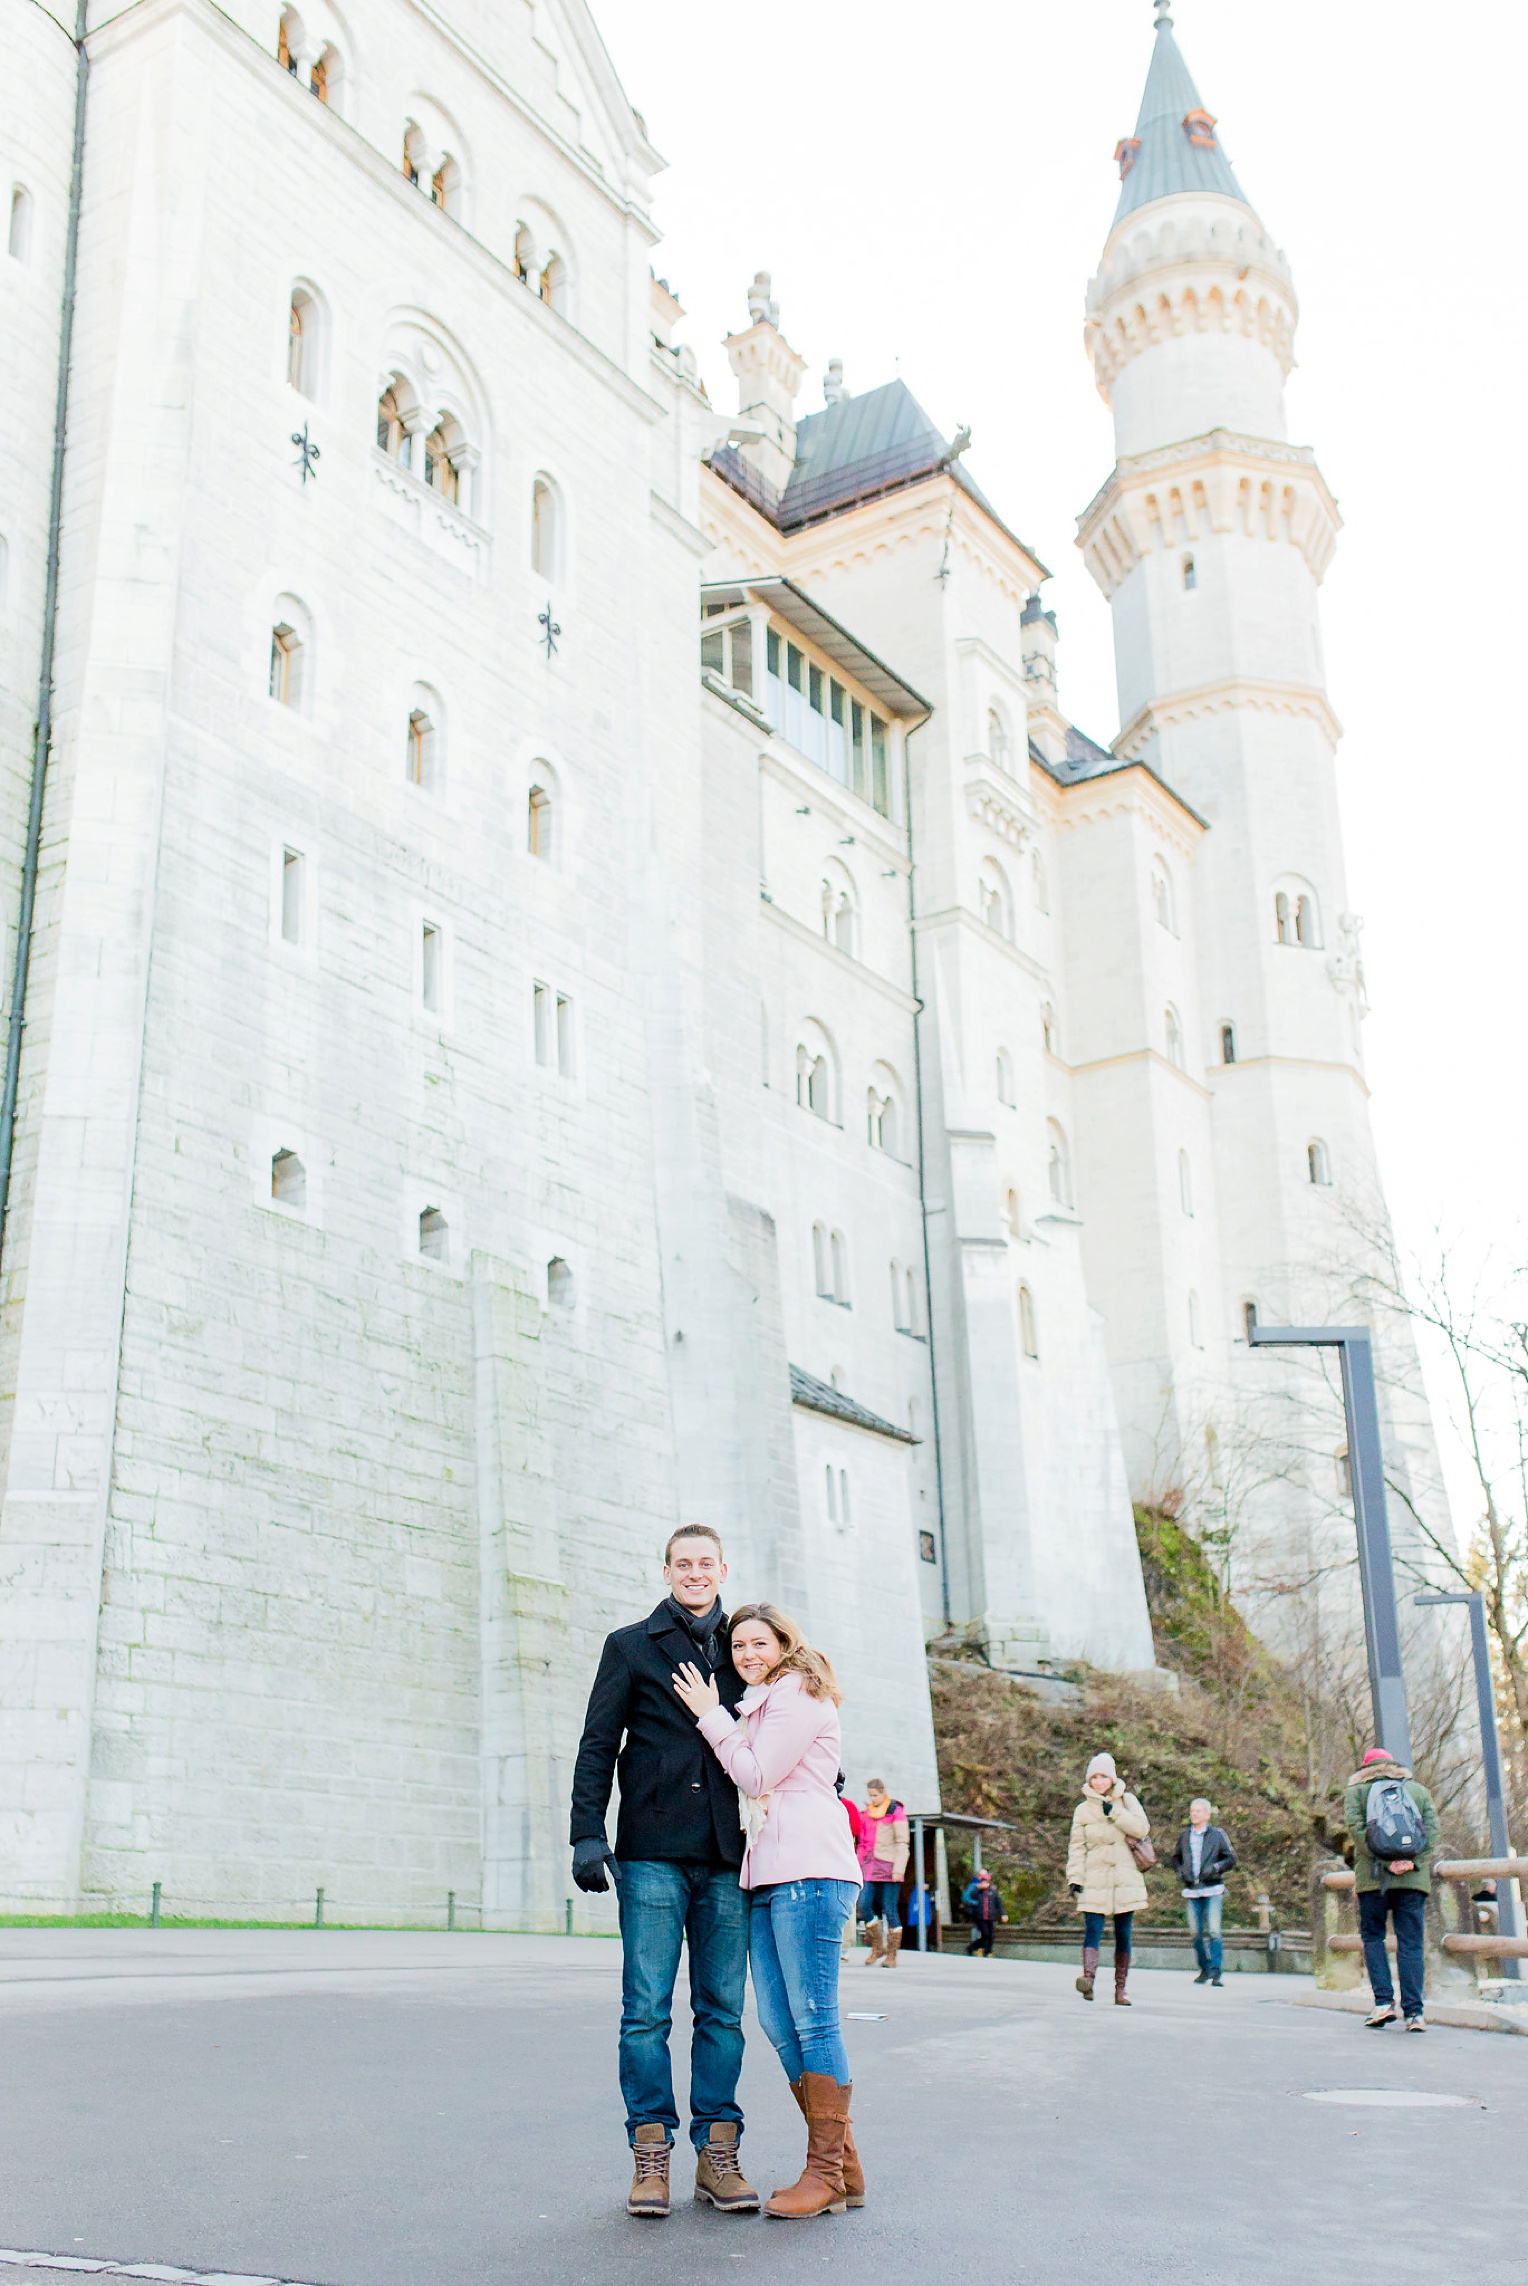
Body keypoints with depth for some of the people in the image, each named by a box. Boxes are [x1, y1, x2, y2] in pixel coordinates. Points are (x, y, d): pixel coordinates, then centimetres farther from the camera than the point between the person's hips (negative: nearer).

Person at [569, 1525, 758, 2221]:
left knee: (722, 2009, 3)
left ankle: (718, 2154, 10)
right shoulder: (631, 1646, 8)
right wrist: (588, 1833, -6)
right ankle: (651, 2155, 5)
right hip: (652, 1855, -2)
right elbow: (598, 1745, 4)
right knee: (647, 2009, -3)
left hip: (725, 1857, 2)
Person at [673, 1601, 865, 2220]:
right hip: (767, 1874, 10)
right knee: (778, 2023, 4)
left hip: (808, 1870, -9)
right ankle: (841, 2168, 10)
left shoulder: (799, 1693, -1)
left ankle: (828, 2172, -5)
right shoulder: (760, 1704, 27)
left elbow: (756, 1774, -7)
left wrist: (712, 1716, 1)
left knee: (813, 2019, -9)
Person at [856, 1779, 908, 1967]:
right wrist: (859, 1867, 13)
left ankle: (892, 1955, 4)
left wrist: (898, 1869, -12)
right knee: (864, 1906, -7)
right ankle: (877, 1948, 8)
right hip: (869, 1867, 5)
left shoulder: (896, 1812, 0)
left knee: (890, 1910, -3)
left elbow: (902, 1844, -4)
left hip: (888, 1867, -5)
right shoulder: (865, 1814, 16)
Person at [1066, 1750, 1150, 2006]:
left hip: (1125, 1879, 1)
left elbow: (1142, 1827, -5)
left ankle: (1120, 1989, 7)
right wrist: (1074, 1877, -4)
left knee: (1123, 1934, 2)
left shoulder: (1127, 1801, 9)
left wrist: (1114, 1812, -11)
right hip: (1095, 1881, -1)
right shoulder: (1083, 1810, 9)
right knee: (1093, 1930, -17)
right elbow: (1077, 1847, 6)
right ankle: (1088, 1977, -34)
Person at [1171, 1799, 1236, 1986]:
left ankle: (1215, 1971, -11)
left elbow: (1231, 1858, 4)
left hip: (1213, 1888, -3)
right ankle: (1204, 1969, 16)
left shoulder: (1218, 1834, 3)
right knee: (1196, 1932, 3)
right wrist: (1180, 1871, 4)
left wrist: (1215, 1867, -12)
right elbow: (1176, 1858, 23)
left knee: (1213, 1930, -13)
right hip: (1191, 1890, 3)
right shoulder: (1184, 1836, 13)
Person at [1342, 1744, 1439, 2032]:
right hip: (1414, 1877, 2)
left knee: (1372, 1936, 11)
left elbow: (1356, 1826, -5)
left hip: (1373, 1876, -1)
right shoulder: (1419, 1790, 19)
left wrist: (1385, 1862, -10)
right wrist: (1413, 1861, -6)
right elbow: (1432, 1828, 4)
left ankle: (1384, 2002, -3)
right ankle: (1414, 2012, -5)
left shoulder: (1356, 1790, 12)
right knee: (1410, 1943, 2)